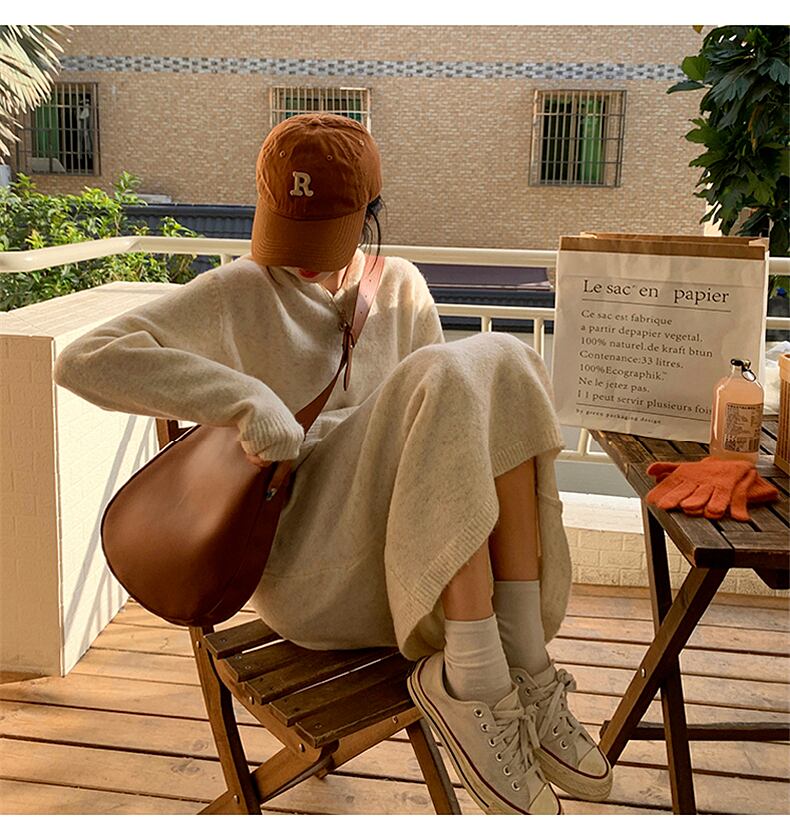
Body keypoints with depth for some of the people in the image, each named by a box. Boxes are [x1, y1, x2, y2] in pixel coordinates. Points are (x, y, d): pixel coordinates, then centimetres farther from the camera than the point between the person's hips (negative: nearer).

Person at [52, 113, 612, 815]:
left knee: (501, 363, -18)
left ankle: (520, 665, -21)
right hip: (304, 572, -5)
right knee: (449, 376, -25)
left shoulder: (400, 288, 15)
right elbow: (83, 362, -12)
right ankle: (472, 678, -25)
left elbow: (439, 428, 20)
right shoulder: (235, 295, 1)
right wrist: (248, 397, -24)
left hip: (406, 556, 5)